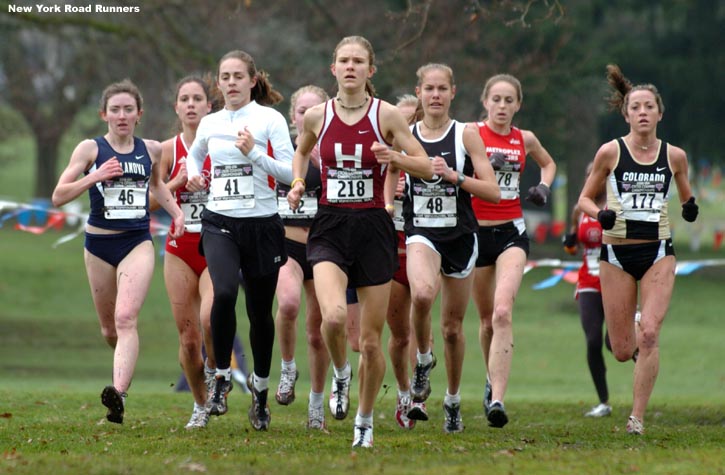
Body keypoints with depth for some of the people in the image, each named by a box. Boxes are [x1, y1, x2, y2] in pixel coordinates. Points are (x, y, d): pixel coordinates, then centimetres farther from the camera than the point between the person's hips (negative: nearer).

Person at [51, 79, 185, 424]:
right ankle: (126, 365, 45)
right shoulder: (90, 149, -2)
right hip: (99, 244, 1)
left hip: (138, 243, -1)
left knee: (126, 318, -21)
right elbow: (59, 195, -6)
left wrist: (176, 211, 12)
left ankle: (119, 393, -35)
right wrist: (94, 176, -19)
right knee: (109, 329, 11)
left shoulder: (151, 150, 6)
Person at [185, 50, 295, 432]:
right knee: (224, 292, -25)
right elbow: (195, 155, 31)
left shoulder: (270, 119, -2)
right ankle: (222, 376, -9)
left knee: (259, 310, 6)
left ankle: (260, 387, 27)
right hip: (219, 224, 1)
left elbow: (290, 173, -7)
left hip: (262, 225, -1)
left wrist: (254, 152, -18)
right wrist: (194, 175, 10)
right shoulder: (209, 123, 9)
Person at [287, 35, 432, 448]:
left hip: (374, 229, -1)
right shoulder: (317, 116, 3)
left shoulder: (386, 114, -3)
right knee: (334, 316, -26)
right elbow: (302, 151, 25)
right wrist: (298, 182, 6)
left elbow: (427, 167, 0)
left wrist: (395, 157, -19)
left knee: (371, 340, 3)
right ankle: (341, 373, 6)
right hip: (330, 228, 1)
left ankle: (365, 421, 24)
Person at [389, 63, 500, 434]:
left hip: (460, 236, 0)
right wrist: (391, 195, -7)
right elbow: (389, 187, 16)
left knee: (452, 326, 7)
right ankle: (423, 359, -6)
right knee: (422, 294, -33)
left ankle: (453, 401, 28)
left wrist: (454, 176, -18)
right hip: (421, 233, 0)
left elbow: (493, 192, -6)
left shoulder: (466, 134, -1)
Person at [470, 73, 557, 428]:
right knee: (487, 319, 10)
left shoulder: (525, 139, 8)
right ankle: (493, 380, 39)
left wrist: (543, 187, 9)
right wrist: (486, 165, -24)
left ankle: (497, 400, -27)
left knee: (503, 312, -19)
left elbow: (549, 163, 28)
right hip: (476, 230, 0)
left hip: (511, 232, 0)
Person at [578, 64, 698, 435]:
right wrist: (599, 213, -15)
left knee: (649, 334, -17)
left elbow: (685, 195, 19)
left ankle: (638, 416, -9)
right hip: (617, 253, 0)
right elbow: (585, 198, 6)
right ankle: (634, 340, 40)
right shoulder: (610, 152, -4)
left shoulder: (674, 156, 2)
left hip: (658, 253, 0)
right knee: (622, 351, 1)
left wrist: (690, 207, -4)